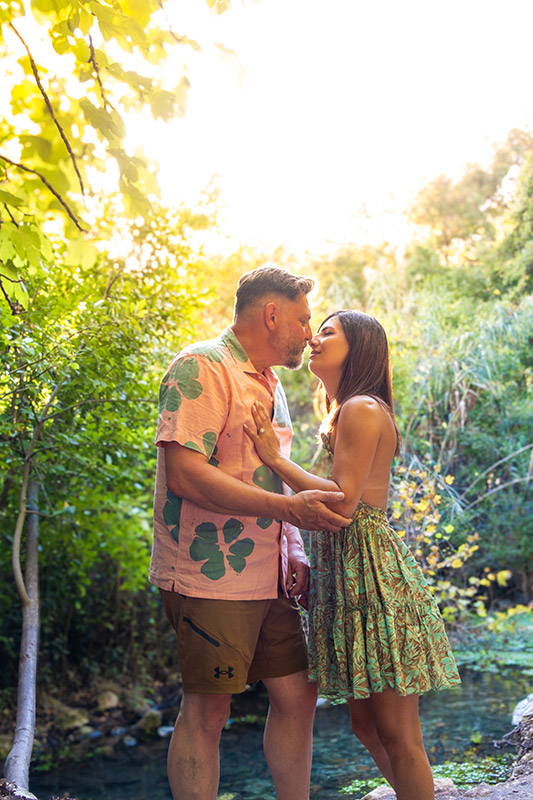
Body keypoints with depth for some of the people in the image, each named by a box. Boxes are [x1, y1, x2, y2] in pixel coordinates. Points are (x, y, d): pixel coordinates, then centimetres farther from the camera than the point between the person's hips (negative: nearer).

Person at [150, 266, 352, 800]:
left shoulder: (269, 384, 18)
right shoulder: (201, 368, -11)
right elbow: (185, 475, -22)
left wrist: (294, 552, 9)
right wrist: (288, 507, -24)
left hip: (267, 577, 9)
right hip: (210, 575, -9)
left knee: (296, 695, 11)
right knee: (207, 710, -1)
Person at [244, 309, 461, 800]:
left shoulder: (362, 410, -11)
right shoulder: (342, 411, 19)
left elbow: (343, 501, -19)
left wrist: (275, 458, -14)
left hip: (371, 571, -10)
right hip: (347, 570, 10)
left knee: (395, 732, -2)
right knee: (366, 725, 16)